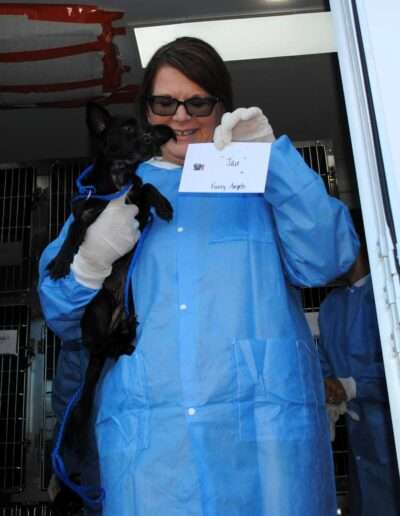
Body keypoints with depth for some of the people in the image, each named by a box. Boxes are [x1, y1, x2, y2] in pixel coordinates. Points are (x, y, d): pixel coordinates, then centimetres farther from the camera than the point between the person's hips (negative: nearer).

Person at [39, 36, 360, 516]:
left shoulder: (261, 181, 14)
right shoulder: (114, 191, 15)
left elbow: (326, 261, -3)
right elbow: (61, 313, 11)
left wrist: (271, 155, -9)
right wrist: (89, 262, -10)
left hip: (266, 416, 0)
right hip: (143, 428, 1)